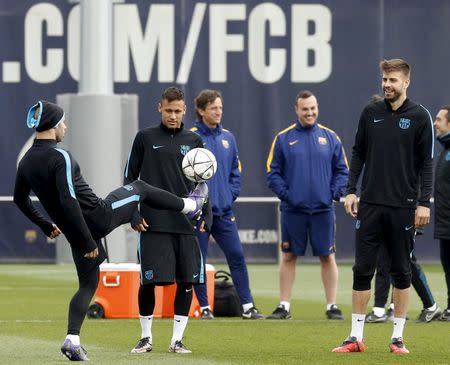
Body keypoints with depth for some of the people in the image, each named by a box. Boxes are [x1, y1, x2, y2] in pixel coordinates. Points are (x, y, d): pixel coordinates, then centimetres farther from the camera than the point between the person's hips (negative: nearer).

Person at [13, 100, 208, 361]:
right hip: (99, 218, -7)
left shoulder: (26, 162, 4)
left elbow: (20, 199, 18)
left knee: (88, 284, 16)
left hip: (74, 232, 7)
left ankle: (72, 340, 2)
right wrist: (88, 241, -25)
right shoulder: (61, 158, -22)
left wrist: (46, 225, 29)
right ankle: (190, 205, 34)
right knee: (139, 188, 15)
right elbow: (69, 201, -29)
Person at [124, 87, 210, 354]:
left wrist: (203, 216, 8)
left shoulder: (194, 141, 12)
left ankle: (177, 339, 8)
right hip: (153, 222, -3)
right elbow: (130, 177, 8)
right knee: (149, 281, -6)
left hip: (186, 223, 3)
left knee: (187, 281, -1)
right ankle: (146, 337, 10)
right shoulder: (145, 138, 5)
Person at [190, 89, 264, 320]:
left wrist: (231, 194, 4)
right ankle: (204, 307, 11)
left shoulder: (228, 138, 10)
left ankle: (247, 306, 1)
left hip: (224, 211, 4)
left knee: (237, 256, -1)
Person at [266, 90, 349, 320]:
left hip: (323, 208, 0)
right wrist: (284, 193, -8)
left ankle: (332, 306, 8)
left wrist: (334, 193, -5)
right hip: (293, 209, 0)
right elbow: (272, 172, 4)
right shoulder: (283, 139, 2)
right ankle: (284, 306, 10)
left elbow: (342, 170, 9)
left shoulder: (330, 138, 5)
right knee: (289, 257, 4)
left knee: (327, 257, 2)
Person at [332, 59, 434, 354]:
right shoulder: (371, 113, 7)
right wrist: (351, 190, 5)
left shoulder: (420, 116, -3)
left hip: (404, 207, -3)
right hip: (370, 204, 3)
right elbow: (358, 153, 13)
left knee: (401, 272, 4)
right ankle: (356, 337, 4)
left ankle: (398, 337, 11)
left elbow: (426, 162, -3)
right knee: (362, 270, 1)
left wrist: (424, 202, -9)